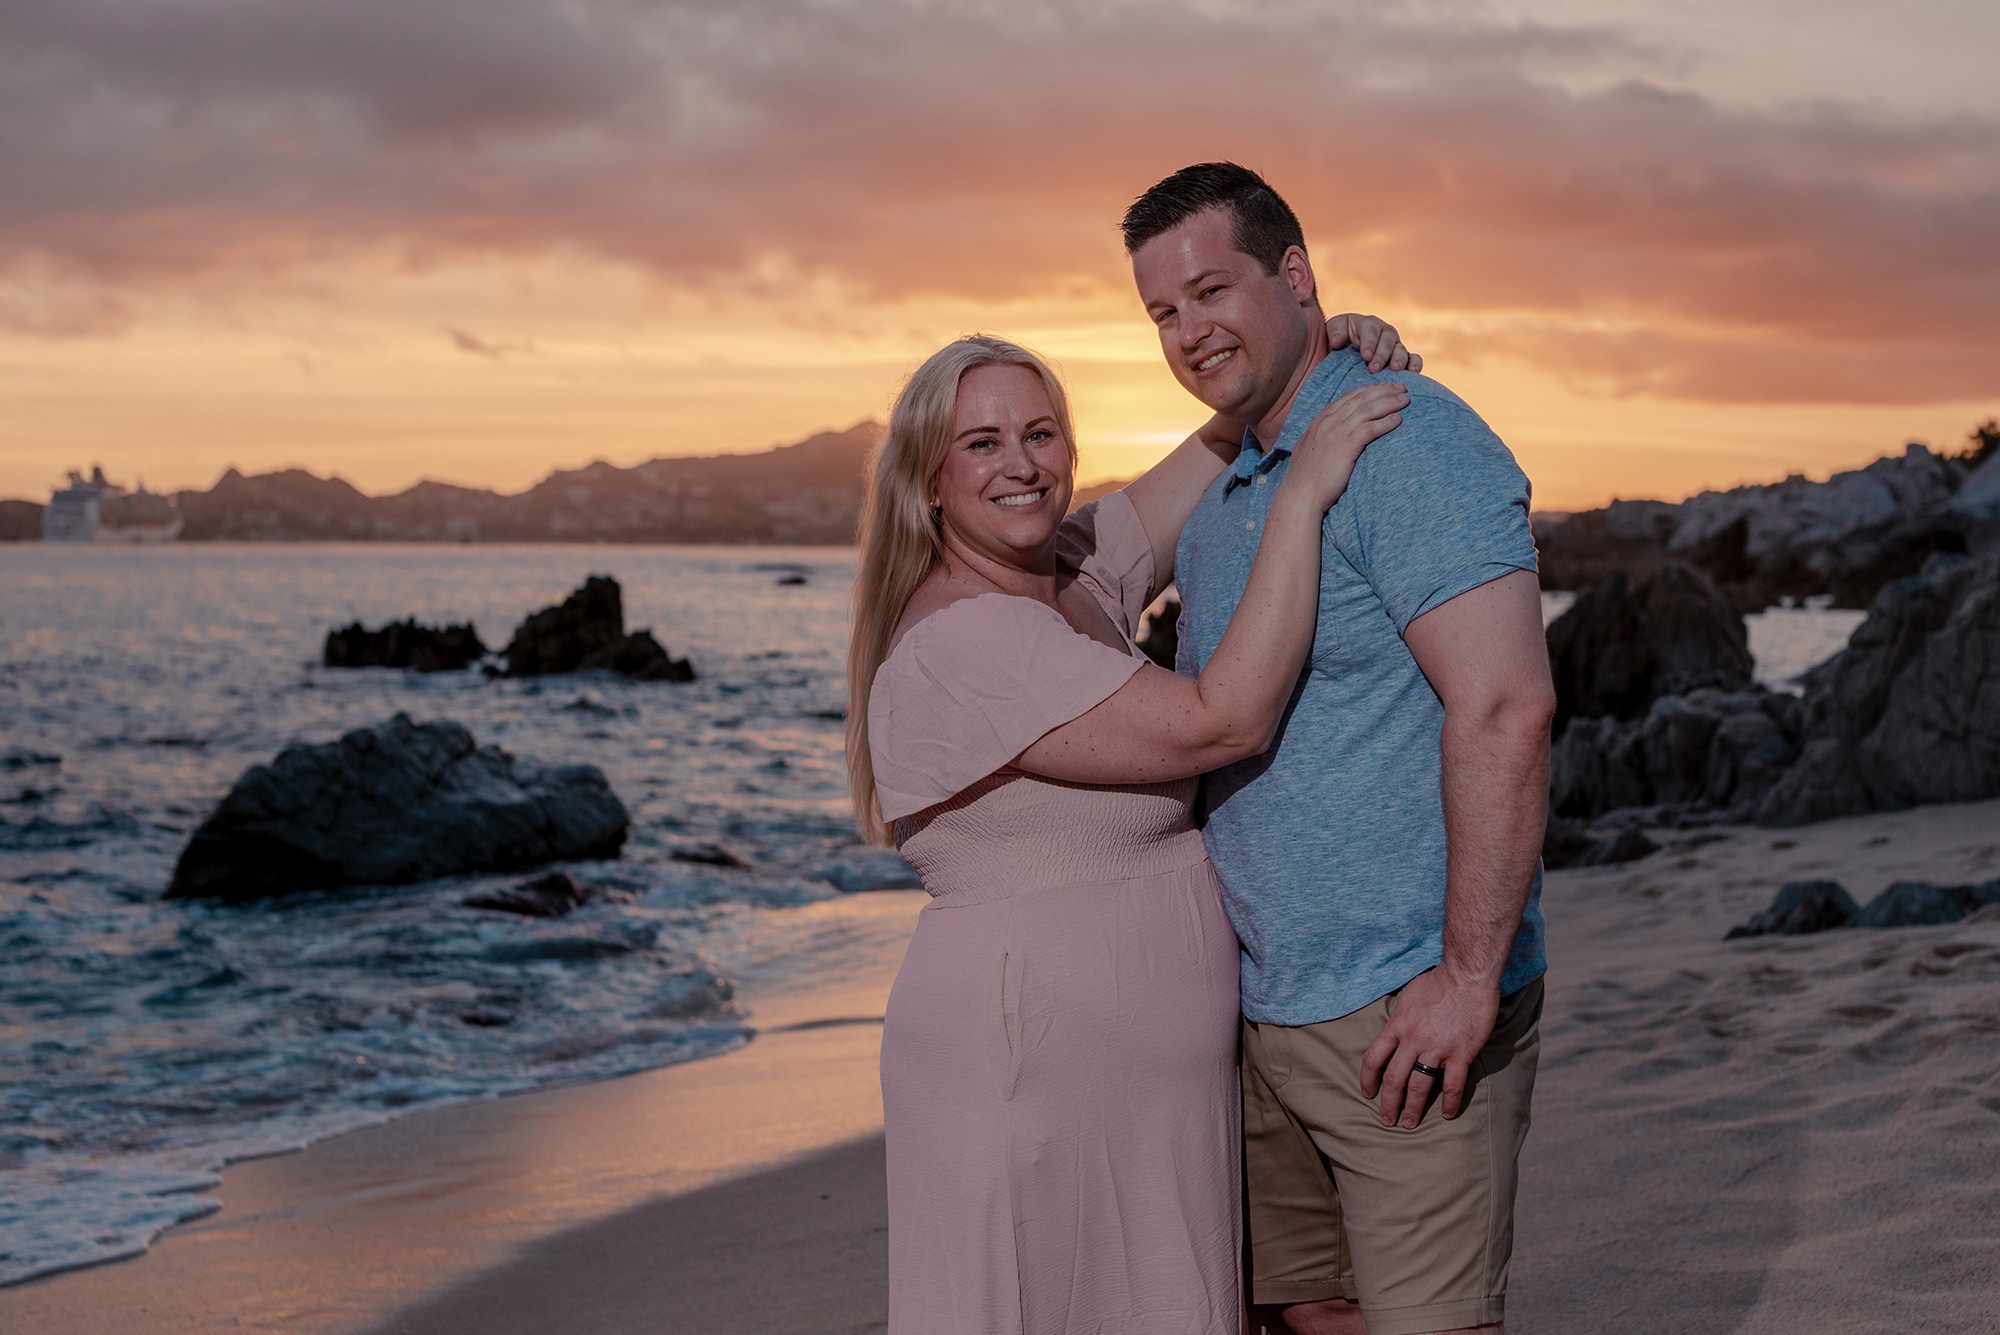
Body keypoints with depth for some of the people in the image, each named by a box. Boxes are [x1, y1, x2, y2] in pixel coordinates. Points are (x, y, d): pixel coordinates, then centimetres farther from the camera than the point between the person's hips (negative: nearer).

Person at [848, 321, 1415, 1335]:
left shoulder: (1076, 577, 8)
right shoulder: (964, 644, -20)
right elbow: (1225, 721, -24)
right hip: (1031, 1060, -9)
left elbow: (1221, 449, 18)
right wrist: (1303, 491, -21)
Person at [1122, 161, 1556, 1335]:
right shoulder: (1221, 502, 16)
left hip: (1406, 1011, -9)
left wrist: (1468, 973, -24)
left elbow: (1507, 708, -22)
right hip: (1262, 1009, 9)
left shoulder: (1409, 442, -13)